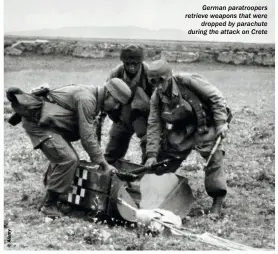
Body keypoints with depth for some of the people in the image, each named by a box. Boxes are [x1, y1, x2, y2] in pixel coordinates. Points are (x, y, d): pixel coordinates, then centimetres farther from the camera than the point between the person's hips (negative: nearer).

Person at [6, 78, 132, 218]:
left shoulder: (90, 95, 11)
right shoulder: (86, 100, -20)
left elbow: (87, 133, 19)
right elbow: (87, 137, -20)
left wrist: (98, 158, 16)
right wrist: (104, 164, -13)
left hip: (45, 122, 10)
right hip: (37, 122, -10)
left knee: (62, 158, 15)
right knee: (68, 160, -16)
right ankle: (49, 205, -7)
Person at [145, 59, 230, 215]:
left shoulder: (188, 81, -24)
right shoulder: (156, 98, -7)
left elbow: (216, 98, -19)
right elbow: (154, 126, -4)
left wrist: (221, 122, -23)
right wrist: (152, 154, -10)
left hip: (204, 126, -5)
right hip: (180, 131, 5)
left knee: (214, 159, -16)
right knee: (163, 160, 7)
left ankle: (218, 201, -5)